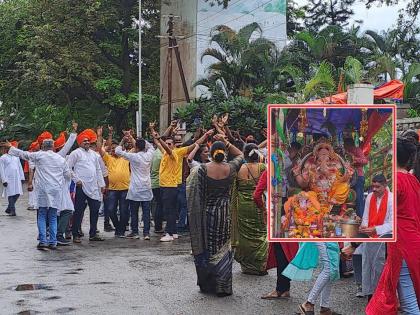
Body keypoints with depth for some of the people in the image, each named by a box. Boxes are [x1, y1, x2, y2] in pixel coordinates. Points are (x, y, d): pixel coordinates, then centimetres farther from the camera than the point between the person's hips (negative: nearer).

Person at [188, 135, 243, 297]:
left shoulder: (203, 169, -12)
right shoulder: (230, 168, -7)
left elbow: (194, 194, -10)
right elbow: (240, 155, 13)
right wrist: (227, 143, 8)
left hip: (206, 213, -1)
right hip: (224, 214, 1)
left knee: (205, 247, 11)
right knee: (222, 249, 8)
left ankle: (206, 284, 19)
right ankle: (222, 286, 9)